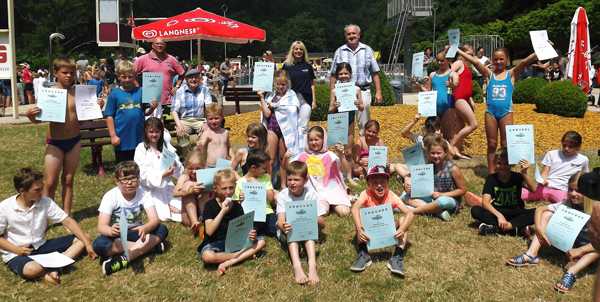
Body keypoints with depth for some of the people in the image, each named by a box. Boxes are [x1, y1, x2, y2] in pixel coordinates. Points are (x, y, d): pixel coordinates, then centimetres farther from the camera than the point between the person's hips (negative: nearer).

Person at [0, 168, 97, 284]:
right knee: (31, 270, -41)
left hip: (41, 247, 5)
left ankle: (52, 268, -25)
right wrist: (16, 249, -20)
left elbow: (68, 221, -8)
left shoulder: (46, 202, -7)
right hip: (16, 254, -5)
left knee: (82, 239, -9)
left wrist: (87, 243, -14)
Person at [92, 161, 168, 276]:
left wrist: (144, 228, -46)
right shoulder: (110, 196, -16)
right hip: (116, 235, -1)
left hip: (136, 232, 2)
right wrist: (111, 230, -48)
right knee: (98, 244, -33)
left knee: (163, 230, -24)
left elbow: (155, 219, -22)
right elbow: (101, 226, -23)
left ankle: (124, 259, -30)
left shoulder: (142, 194, -12)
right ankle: (150, 246, -28)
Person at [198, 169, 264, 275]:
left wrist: (250, 234, -20)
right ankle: (245, 254, -17)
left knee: (261, 241, -13)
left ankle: (229, 263, -24)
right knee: (207, 256, -38)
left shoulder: (237, 206, 5)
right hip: (215, 244, -4)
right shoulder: (210, 205, -8)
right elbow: (209, 231, -18)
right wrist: (223, 211, -23)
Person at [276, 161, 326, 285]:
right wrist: (283, 226, -48)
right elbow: (280, 220, -24)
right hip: (289, 233, 0)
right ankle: (296, 266, -48)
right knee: (291, 231, -32)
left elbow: (322, 223, -13)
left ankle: (312, 265, -46)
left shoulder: (311, 194, -11)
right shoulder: (283, 195, -11)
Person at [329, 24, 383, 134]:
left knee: (364, 125, 4)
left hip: (363, 91, 0)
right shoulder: (339, 52, 9)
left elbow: (375, 73, 8)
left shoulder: (367, 50, 9)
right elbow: (333, 75, 9)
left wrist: (378, 92, 2)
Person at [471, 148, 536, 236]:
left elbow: (534, 190, -25)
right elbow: (485, 202, -19)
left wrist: (524, 174, -40)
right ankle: (518, 229, -33)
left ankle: (495, 227, -34)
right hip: (497, 212, 0)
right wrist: (499, 215, -35)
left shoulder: (517, 177, -7)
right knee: (475, 210, -27)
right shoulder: (491, 178, -7)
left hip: (516, 214, 0)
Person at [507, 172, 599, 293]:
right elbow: (540, 209, -8)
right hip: (566, 242, 4)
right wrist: (539, 228, -25)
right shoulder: (567, 204, -12)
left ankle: (572, 271, -46)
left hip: (586, 248, -4)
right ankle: (531, 255, -23)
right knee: (547, 214, -11)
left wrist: (579, 251, -40)